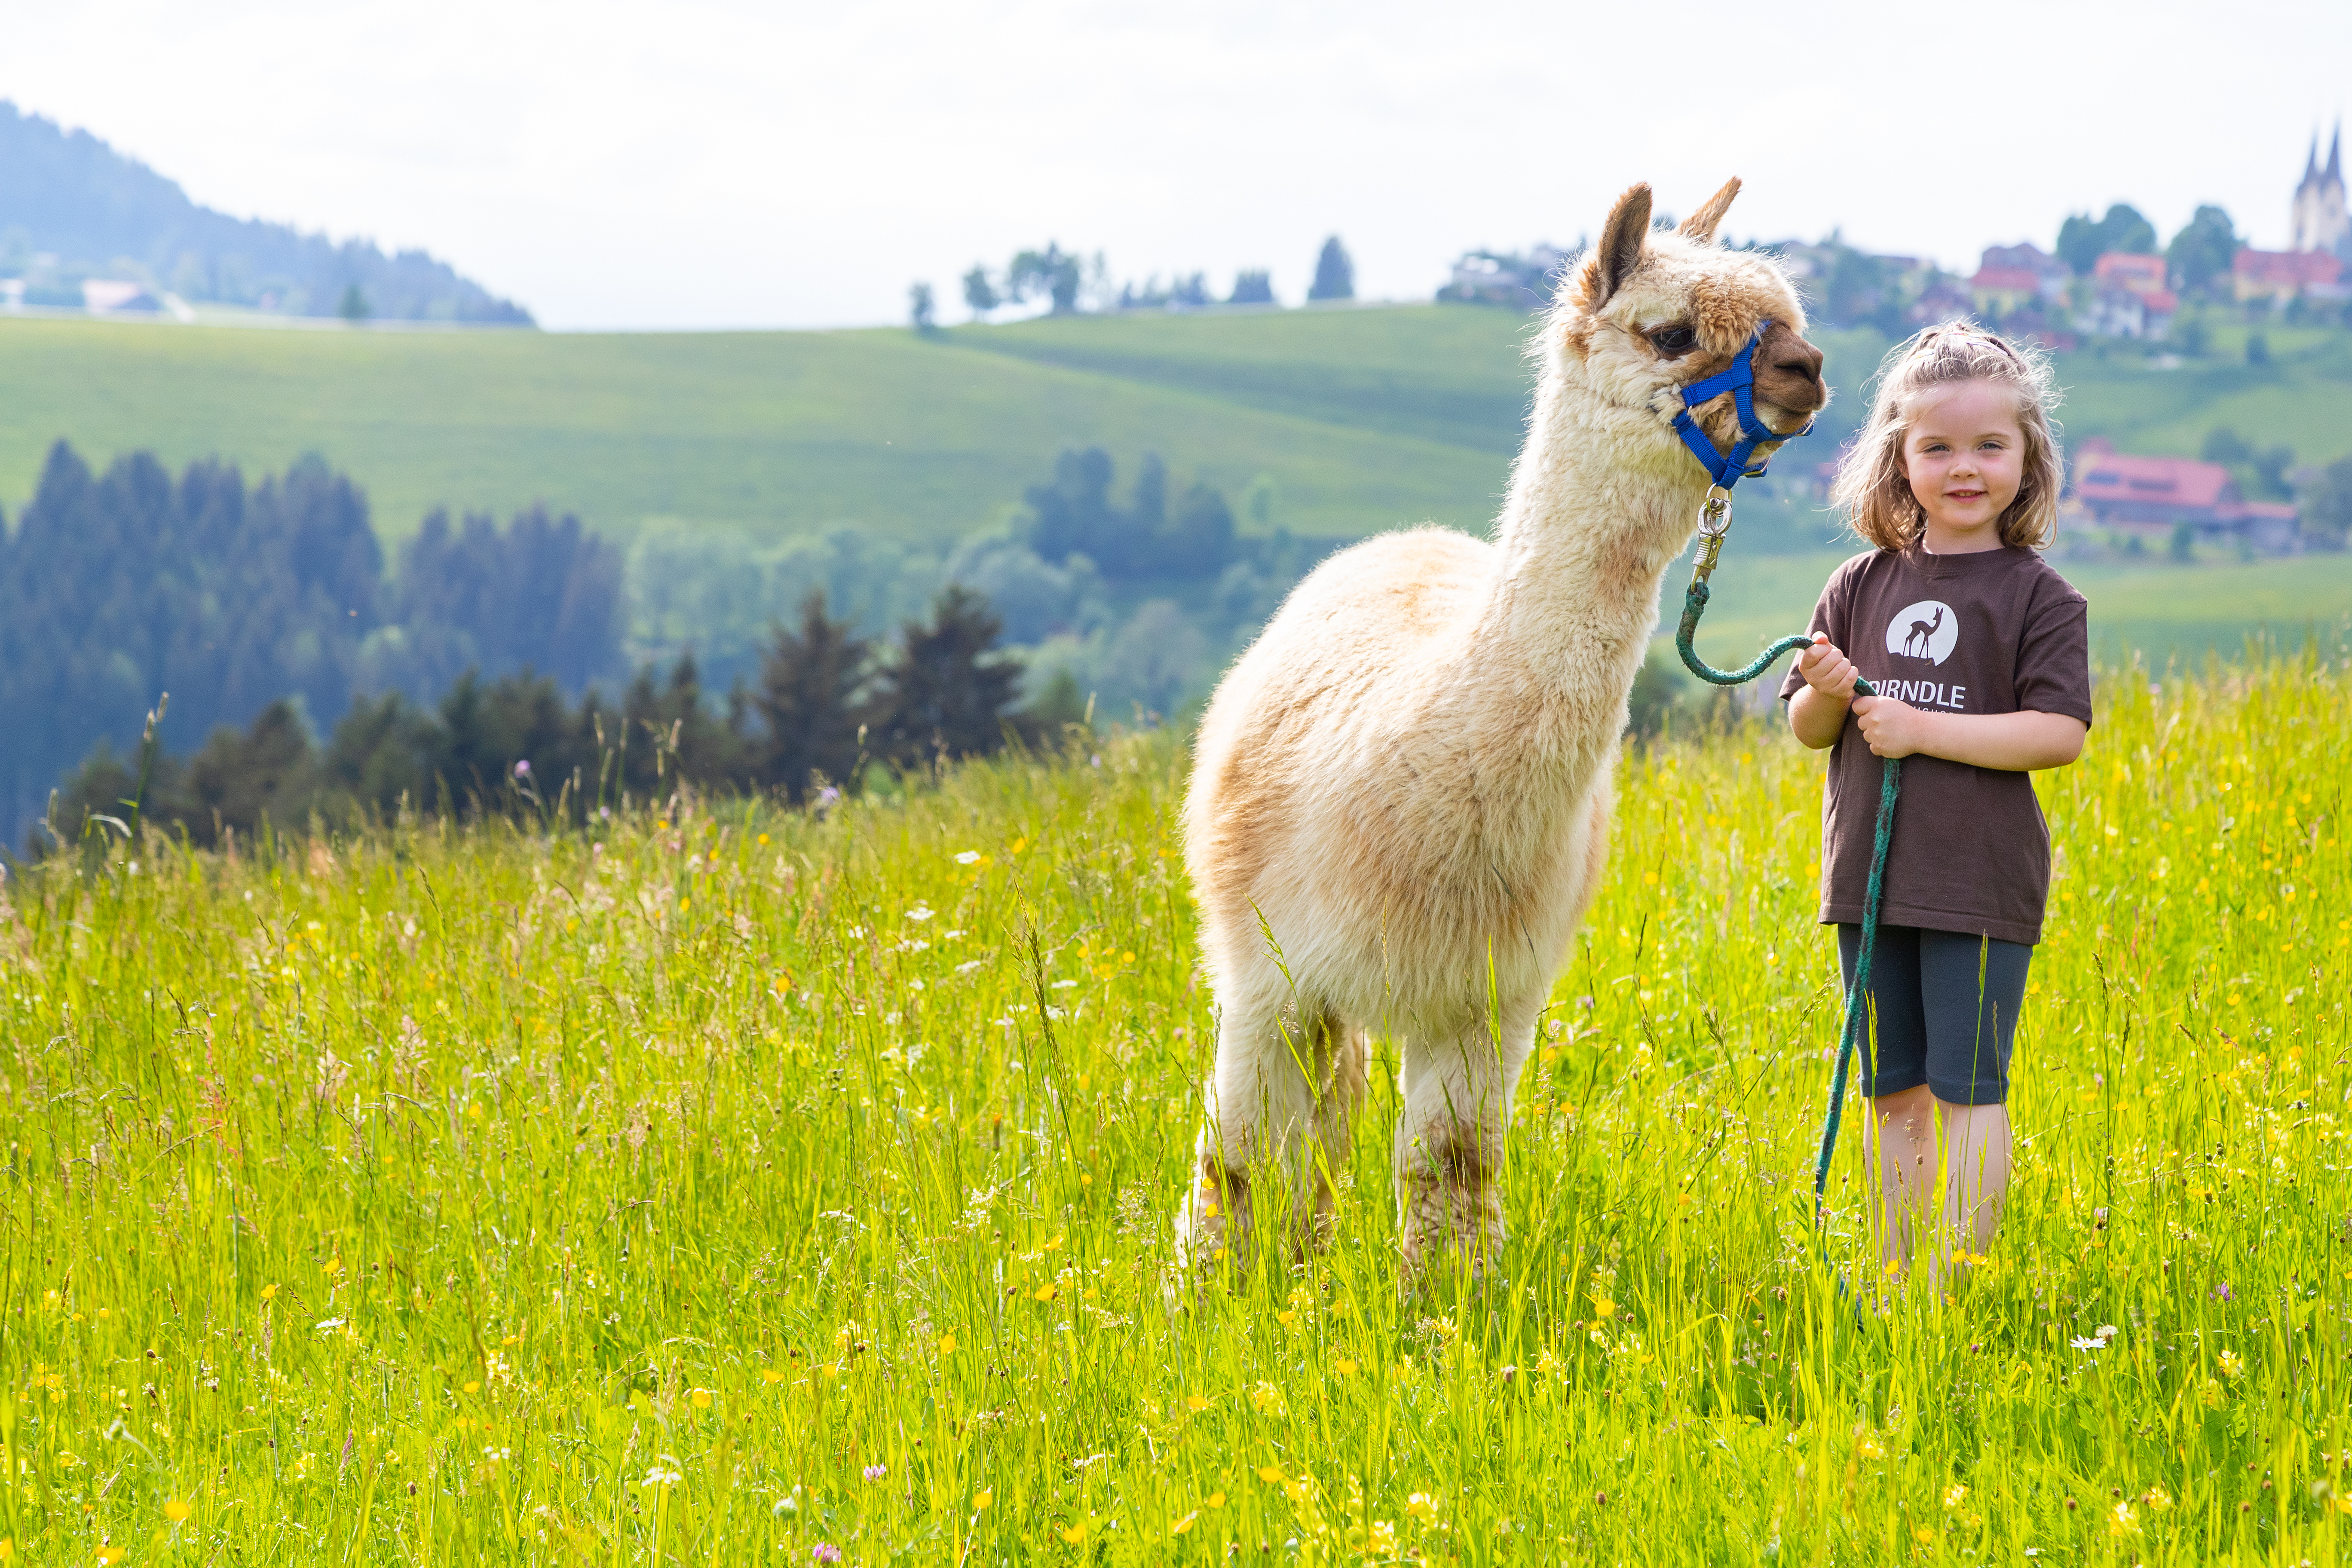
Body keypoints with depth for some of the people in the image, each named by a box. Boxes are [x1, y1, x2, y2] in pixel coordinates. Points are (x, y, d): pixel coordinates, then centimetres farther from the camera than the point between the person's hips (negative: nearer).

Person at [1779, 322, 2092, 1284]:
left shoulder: (2037, 598, -5)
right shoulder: (1861, 587, 8)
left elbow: (2059, 734, -14)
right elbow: (1807, 730, 12)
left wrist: (1921, 729, -17)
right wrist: (1827, 694, -11)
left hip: (1980, 883, -5)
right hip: (1870, 876, 5)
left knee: (1967, 1088, -3)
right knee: (1895, 1092, 12)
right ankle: (1895, 1279, 19)